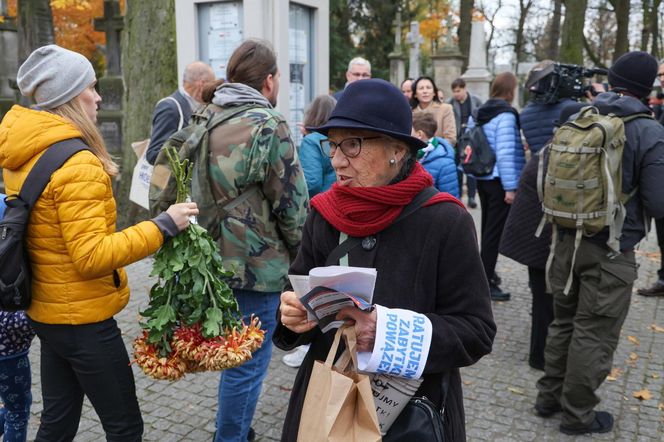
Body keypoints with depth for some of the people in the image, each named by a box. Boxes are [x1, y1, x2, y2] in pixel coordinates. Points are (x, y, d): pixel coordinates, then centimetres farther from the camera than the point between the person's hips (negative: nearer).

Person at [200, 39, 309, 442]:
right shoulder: (268, 123, -14)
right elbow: (292, 202, -14)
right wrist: (298, 252, 3)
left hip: (214, 256, 8)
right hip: (256, 262, -8)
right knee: (250, 359, 6)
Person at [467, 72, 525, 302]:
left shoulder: (479, 113, 10)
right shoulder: (505, 115, -15)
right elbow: (505, 154, -21)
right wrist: (510, 187, -20)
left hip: (482, 178, 8)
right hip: (499, 181, -8)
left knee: (487, 227, 19)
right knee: (495, 230, -4)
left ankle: (486, 272, 32)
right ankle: (486, 282, 0)